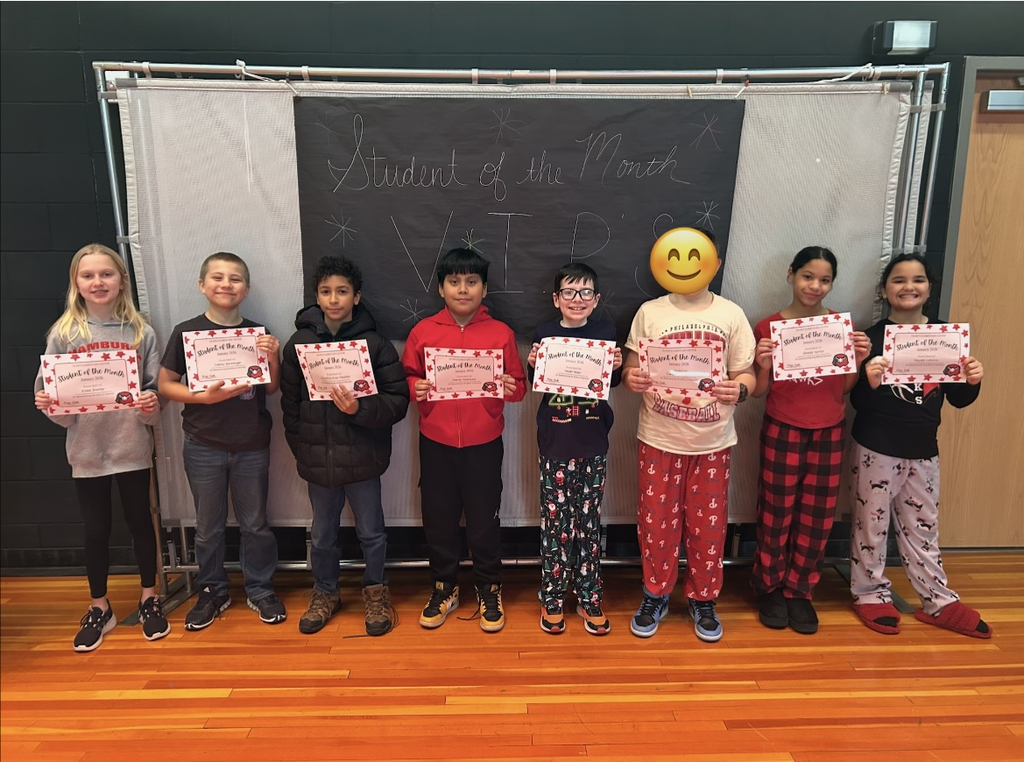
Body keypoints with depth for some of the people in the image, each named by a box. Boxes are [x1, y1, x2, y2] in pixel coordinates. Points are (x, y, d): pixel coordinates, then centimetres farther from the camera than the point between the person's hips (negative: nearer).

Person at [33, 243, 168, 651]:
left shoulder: (141, 332, -1)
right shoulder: (63, 333, -1)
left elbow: (155, 390, 0)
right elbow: (53, 398, 1)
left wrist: (151, 406, -20)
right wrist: (48, 404, -20)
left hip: (133, 446, 0)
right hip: (87, 449, 0)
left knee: (140, 522, 12)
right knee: (95, 530, 11)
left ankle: (149, 599, 30)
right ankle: (99, 609, 30)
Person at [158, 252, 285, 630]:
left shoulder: (257, 334, -1)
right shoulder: (186, 332, -5)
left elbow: (271, 389, 3)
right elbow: (166, 384, -3)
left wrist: (273, 358, -15)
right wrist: (204, 396, -19)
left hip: (252, 446, 1)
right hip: (204, 446, -1)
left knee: (255, 523, 12)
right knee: (208, 527, 13)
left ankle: (259, 589, 30)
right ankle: (213, 591, 33)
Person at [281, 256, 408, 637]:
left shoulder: (376, 343, -8)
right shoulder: (299, 342, -1)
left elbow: (398, 401, -11)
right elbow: (290, 403, 4)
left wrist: (359, 408, -26)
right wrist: (301, 450, 1)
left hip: (362, 460, -2)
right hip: (318, 459, 2)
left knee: (371, 533, 14)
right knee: (322, 535, 19)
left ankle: (375, 592, 37)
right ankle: (325, 594, 41)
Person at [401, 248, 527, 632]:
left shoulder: (501, 333, -1)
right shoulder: (423, 331, 1)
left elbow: (519, 384, 2)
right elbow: (408, 377, 5)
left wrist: (511, 388, -20)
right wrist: (416, 389, -16)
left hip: (483, 443, -1)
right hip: (436, 443, 1)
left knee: (484, 519, 9)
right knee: (438, 518, 12)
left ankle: (489, 590, 29)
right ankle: (444, 588, 32)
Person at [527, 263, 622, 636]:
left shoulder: (605, 331, 2)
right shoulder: (545, 333, -2)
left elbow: (613, 382, 6)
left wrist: (617, 366, -14)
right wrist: (532, 364, -17)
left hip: (594, 441, 2)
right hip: (555, 441, -1)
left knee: (590, 520, 10)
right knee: (555, 521, 5)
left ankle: (589, 597, 24)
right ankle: (552, 598, 20)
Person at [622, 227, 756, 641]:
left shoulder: (731, 314, 2)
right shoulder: (650, 312, 2)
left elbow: (746, 375, 3)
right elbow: (632, 370, 4)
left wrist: (739, 389, -19)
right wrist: (631, 378, -19)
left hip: (712, 441, 0)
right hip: (659, 439, 0)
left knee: (708, 525, 10)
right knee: (657, 522, 8)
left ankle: (703, 599, 31)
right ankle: (655, 595, 30)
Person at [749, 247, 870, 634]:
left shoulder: (843, 325, 2)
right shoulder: (768, 327, -6)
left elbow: (845, 389, 6)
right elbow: (759, 391, -1)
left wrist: (857, 361, -11)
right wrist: (764, 366, -20)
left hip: (829, 432, 3)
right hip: (782, 431, -2)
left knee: (818, 516, 10)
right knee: (777, 512, 6)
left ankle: (799, 590, 26)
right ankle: (770, 587, 25)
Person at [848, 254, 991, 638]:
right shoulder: (873, 337, -10)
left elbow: (957, 399, 7)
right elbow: (859, 402, -9)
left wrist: (972, 382, -12)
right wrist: (871, 382, -29)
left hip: (923, 451, 4)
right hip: (876, 449, -4)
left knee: (923, 527, 16)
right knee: (871, 524, 8)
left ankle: (939, 601, 27)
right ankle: (871, 593, 24)